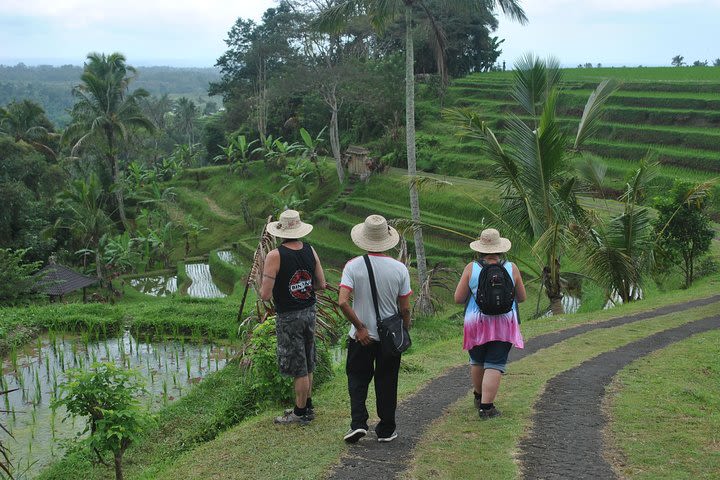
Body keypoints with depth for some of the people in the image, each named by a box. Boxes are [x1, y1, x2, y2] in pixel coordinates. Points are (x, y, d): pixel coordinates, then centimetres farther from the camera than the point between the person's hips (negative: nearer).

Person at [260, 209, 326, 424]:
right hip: (309, 311, 6)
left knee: (298, 367, 4)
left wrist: (264, 288, 2)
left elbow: (265, 295, -20)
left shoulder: (275, 256, -18)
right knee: (306, 365, 20)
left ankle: (301, 413, 16)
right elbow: (321, 284, 3)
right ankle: (306, 405, 33)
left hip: (288, 316, -6)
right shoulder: (310, 250, -2)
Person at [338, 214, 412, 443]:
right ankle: (386, 430, 21)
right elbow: (405, 308, -5)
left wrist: (360, 328, -10)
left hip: (362, 337, -1)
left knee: (357, 380, 15)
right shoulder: (399, 268, -8)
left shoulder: (353, 266, -11)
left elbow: (343, 302, -19)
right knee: (387, 383, 14)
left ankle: (358, 423, 0)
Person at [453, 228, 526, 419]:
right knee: (494, 366, 0)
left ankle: (479, 396, 38)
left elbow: (458, 298, -4)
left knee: (477, 361, 20)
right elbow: (522, 297, 7)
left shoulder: (471, 268, -6)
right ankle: (486, 406, -4)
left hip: (476, 323, 1)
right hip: (503, 325, -1)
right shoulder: (511, 268, -3)